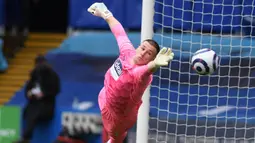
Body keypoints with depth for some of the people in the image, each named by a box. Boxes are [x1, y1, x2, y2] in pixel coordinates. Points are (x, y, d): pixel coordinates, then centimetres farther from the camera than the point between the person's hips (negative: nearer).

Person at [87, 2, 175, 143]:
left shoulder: (142, 74, -41)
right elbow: (119, 31, -3)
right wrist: (104, 14, 13)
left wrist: (155, 64, -92)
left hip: (119, 116, -7)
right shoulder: (127, 51, -22)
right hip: (106, 102, 7)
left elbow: (146, 69, -67)